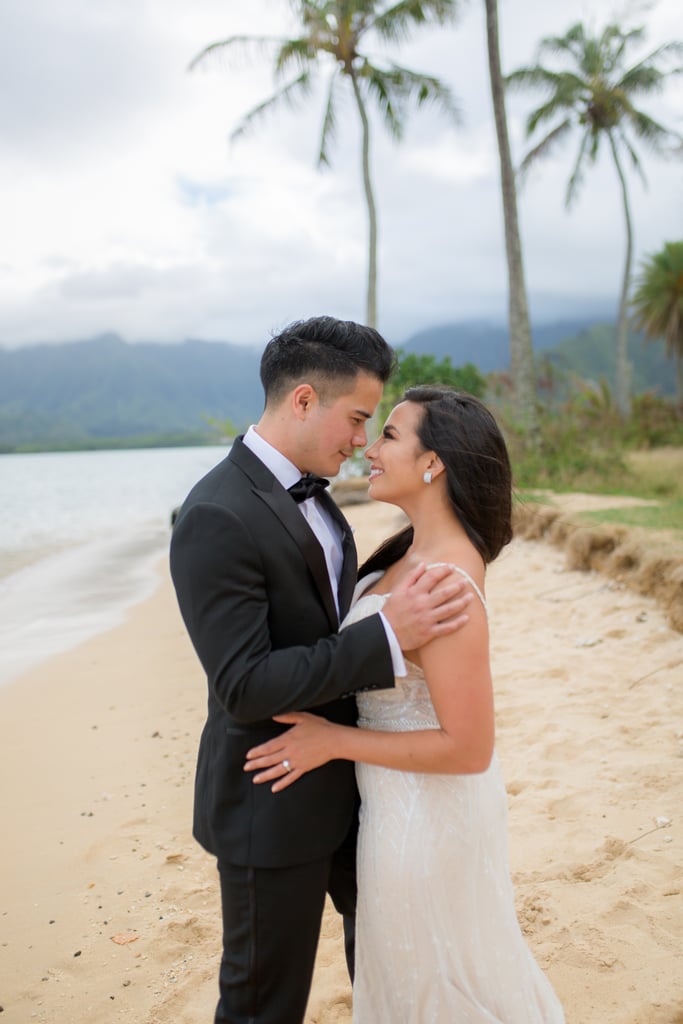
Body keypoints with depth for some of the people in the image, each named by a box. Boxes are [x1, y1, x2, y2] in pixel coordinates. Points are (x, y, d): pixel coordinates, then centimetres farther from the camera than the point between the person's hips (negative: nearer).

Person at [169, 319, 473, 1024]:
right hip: (273, 807, -8)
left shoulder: (308, 493, 3)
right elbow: (243, 687, -29)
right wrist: (386, 636, -33)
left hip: (342, 780, 8)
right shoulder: (216, 519, -26)